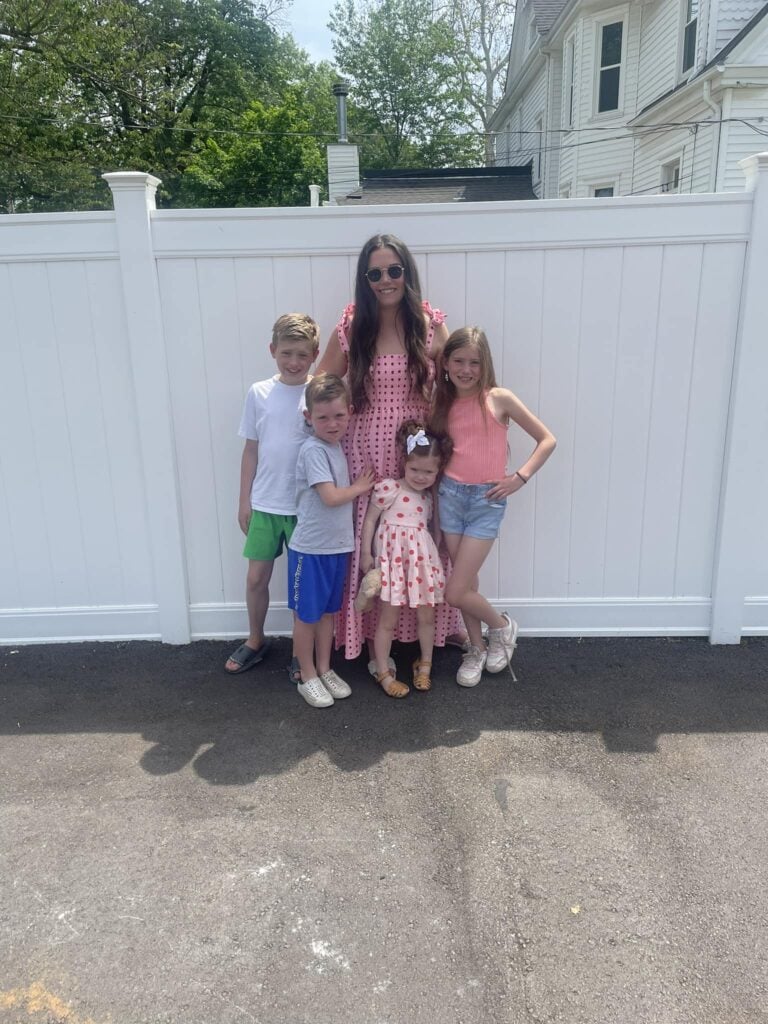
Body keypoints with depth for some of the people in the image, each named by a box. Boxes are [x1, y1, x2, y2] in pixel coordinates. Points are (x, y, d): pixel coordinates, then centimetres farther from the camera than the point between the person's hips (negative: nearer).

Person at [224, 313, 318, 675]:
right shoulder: (259, 393, 0)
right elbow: (251, 449, 6)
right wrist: (244, 500, 6)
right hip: (264, 504, 2)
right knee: (256, 576, 10)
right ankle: (255, 641, 33)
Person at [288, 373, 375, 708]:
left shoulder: (336, 445, 7)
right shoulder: (313, 450, -18)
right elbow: (330, 496, -22)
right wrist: (359, 487, -8)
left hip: (337, 545, 8)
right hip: (310, 548, -8)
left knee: (328, 611, 18)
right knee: (306, 615, 7)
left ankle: (325, 670, 32)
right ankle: (308, 677, 21)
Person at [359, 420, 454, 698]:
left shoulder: (430, 497, 8)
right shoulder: (389, 489, -10)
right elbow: (370, 519, -6)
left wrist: (438, 556, 14)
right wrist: (366, 553, -8)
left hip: (422, 559, 5)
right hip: (394, 559, -5)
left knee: (427, 616, 12)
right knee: (388, 619, 3)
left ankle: (425, 665, 32)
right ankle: (383, 672, 16)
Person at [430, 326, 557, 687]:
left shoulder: (498, 398, -6)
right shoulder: (444, 404, 6)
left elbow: (547, 440, -4)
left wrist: (520, 477, -9)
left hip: (487, 499, -4)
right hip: (451, 495, 4)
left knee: (455, 594, -5)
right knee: (465, 584, 11)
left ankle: (502, 625, 24)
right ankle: (477, 649, 32)